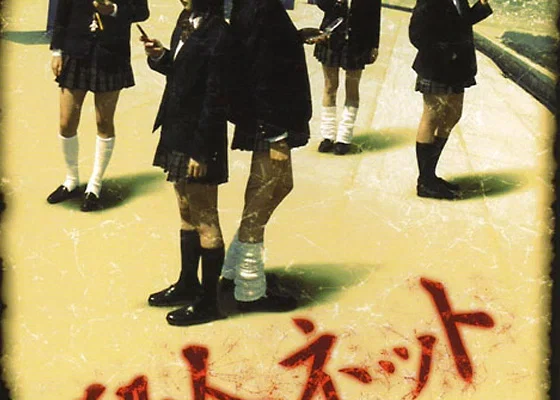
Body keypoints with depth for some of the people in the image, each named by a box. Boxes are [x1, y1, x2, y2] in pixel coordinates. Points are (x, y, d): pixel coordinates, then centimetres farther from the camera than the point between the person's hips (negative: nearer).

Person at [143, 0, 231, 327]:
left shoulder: (218, 35, -19)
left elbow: (215, 100, -19)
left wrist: (201, 152, -18)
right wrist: (160, 56, -1)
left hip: (200, 140, -9)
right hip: (178, 133, 9)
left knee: (205, 220, 4)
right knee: (187, 214, 20)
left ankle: (207, 302, 18)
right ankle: (187, 284, 37)